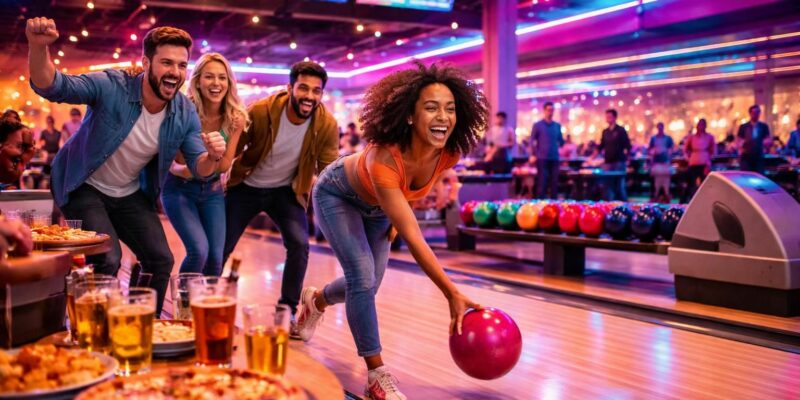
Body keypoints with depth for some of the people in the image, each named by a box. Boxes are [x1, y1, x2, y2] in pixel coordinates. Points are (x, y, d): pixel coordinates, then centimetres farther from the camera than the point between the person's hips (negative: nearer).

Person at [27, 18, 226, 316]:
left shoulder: (185, 114, -12)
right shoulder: (112, 87, -25)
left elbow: (199, 168, -11)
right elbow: (53, 87, -34)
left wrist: (213, 157, -36)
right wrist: (38, 47, -55)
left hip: (129, 195, 5)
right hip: (83, 188, -5)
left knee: (161, 260, 2)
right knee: (107, 259, -22)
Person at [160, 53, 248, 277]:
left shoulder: (235, 117, -10)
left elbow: (224, 165, -9)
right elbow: (176, 163, -10)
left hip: (212, 191, 3)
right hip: (179, 189, -3)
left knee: (216, 257, -3)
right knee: (199, 250, -20)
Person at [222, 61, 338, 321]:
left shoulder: (328, 125, -20)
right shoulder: (260, 111, -24)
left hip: (286, 191, 1)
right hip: (247, 187, 0)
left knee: (299, 244, -18)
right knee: (220, 247, 4)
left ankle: (287, 312, 0)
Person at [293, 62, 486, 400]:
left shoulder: (450, 153, -27)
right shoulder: (384, 158, -45)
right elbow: (412, 237, -46)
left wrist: (396, 215, -3)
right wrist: (453, 296, -47)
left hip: (376, 204, 6)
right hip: (337, 195, -6)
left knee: (368, 285, 12)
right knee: (363, 277, -20)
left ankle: (316, 300, 46)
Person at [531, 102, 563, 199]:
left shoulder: (557, 126, 13)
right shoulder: (538, 125, 1)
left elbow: (561, 141, 16)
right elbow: (532, 140, -1)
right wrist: (533, 154, -11)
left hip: (554, 158, 4)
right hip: (542, 158, -4)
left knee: (554, 181, 4)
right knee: (542, 182, -3)